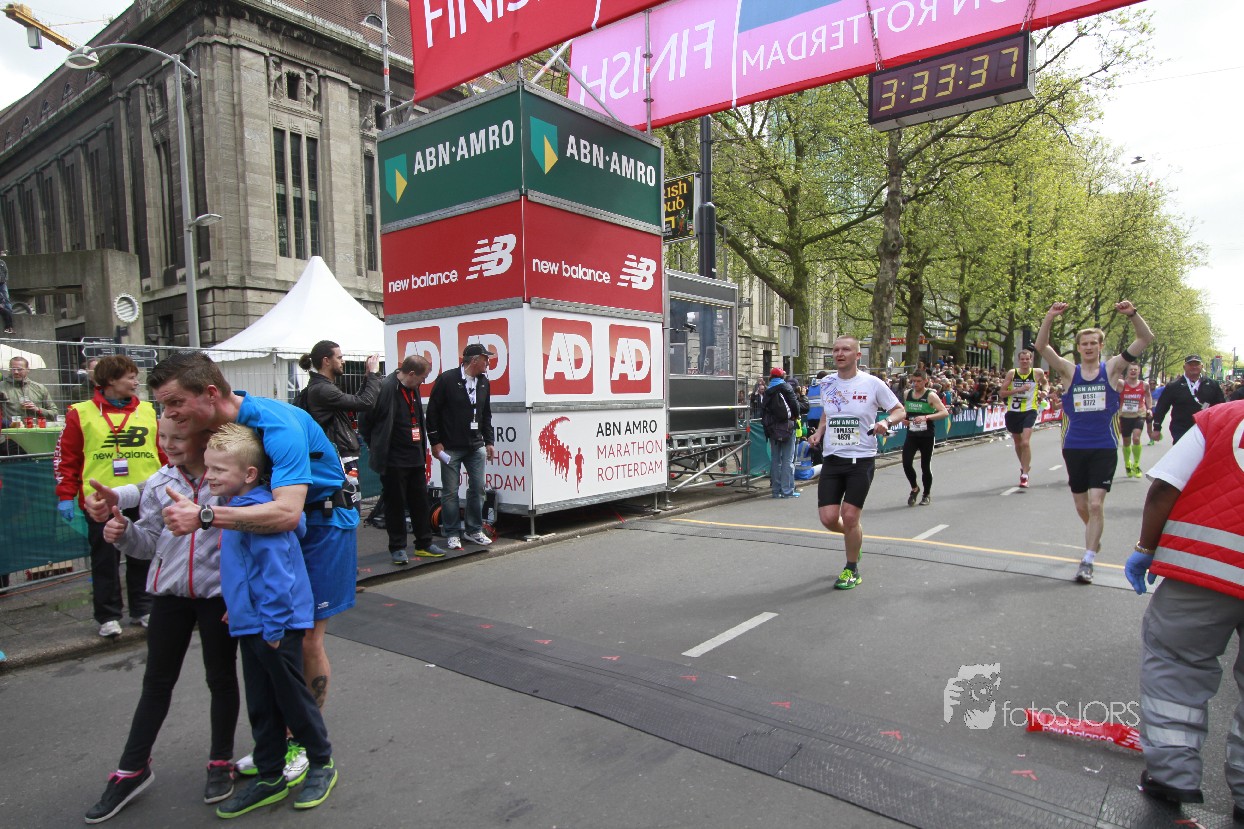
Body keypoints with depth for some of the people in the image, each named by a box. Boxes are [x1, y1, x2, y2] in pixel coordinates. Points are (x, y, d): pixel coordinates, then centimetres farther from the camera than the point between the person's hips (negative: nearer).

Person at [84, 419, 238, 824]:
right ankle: (132, 770, 32)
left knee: (221, 678, 12)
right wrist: (125, 533, -14)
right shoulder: (159, 483, -1)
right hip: (170, 592, 4)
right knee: (156, 681, 16)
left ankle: (221, 761, 31)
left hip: (220, 592, -4)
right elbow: (150, 542, 7)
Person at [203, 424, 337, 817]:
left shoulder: (259, 512, -22)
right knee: (261, 706, 17)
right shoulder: (236, 506, 8)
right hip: (250, 623, 9)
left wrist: (273, 625, -20)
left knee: (293, 698, 7)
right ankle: (270, 777, 32)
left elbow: (275, 571, -24)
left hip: (275, 626, -9)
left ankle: (322, 764, 26)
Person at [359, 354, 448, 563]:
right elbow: (365, 422, -12)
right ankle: (397, 548, 17)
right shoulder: (386, 389, -17)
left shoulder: (413, 389, 8)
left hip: (415, 458, 7)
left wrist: (422, 450, 14)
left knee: (420, 502, 13)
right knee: (395, 504, 5)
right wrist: (376, 447, -3)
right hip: (393, 460, -7)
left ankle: (424, 544, 24)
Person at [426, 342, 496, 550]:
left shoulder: (483, 381, 8)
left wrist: (488, 441, 12)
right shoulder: (447, 379, -9)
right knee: (450, 492, 3)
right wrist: (435, 442, -9)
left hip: (476, 447, 5)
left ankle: (474, 530, 21)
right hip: (450, 447, -5)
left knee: (478, 489, 7)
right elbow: (432, 411, -8)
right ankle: (452, 533, 15)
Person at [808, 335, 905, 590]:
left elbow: (899, 410, 4)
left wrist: (886, 422, -17)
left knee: (849, 517, -6)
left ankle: (852, 570, 18)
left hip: (861, 459, -4)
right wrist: (818, 433, 7)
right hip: (832, 459, 4)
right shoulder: (826, 383, 7)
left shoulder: (872, 383, -5)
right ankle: (854, 537, 34)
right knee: (828, 518, -3)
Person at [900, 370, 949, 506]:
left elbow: (945, 413, -18)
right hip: (911, 434, 3)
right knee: (906, 463, -10)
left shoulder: (931, 395, -9)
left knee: (925, 466, 5)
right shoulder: (907, 393, 5)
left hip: (927, 436, -3)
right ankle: (914, 488, 16)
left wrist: (926, 417, -29)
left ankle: (927, 495, 25)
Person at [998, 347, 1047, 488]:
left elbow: (1045, 383, 21)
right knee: (1017, 443, 19)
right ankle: (1024, 466, 44)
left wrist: (1045, 391, 1)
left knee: (1025, 442, -18)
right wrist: (1019, 389, -18)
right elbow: (1001, 393, -8)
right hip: (1013, 412, 2)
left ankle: (1024, 475, -10)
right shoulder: (1012, 373, -4)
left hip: (1029, 411, -2)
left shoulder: (1037, 373, -2)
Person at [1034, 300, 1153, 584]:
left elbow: (1146, 339, -5)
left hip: (1104, 448, -2)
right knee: (1082, 506, 13)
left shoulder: (1111, 368, 2)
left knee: (1096, 503, -12)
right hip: (1074, 447, 2)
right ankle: (1094, 536, 43)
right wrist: (1050, 317, -23)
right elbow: (1041, 347, -11)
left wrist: (1133, 314, -20)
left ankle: (1088, 561, -5)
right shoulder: (1069, 371, 2)